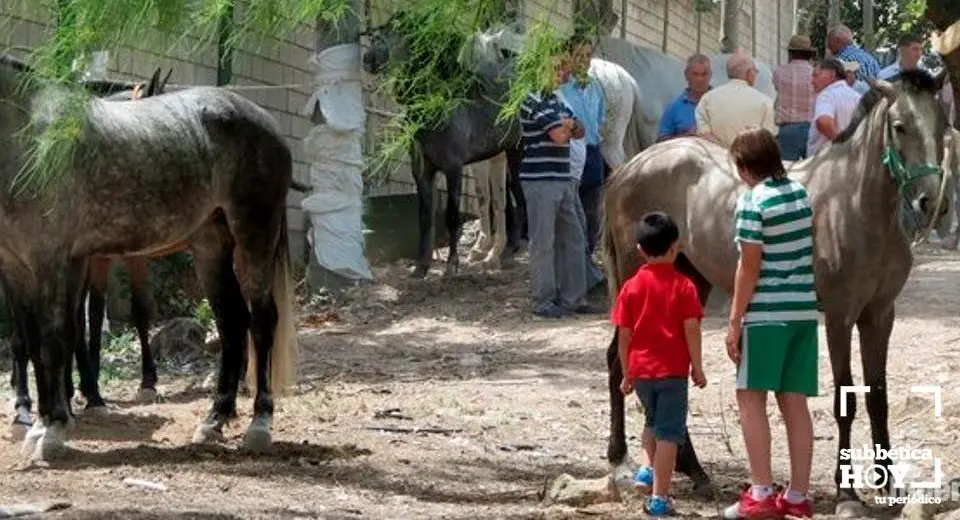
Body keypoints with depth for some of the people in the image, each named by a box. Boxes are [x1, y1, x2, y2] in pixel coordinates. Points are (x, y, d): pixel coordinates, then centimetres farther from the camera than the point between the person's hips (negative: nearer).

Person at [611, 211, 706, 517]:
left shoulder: (631, 287, 1)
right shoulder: (683, 286, -6)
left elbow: (624, 334, 2)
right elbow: (691, 329, -10)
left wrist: (626, 373, 12)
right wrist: (697, 367, -1)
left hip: (640, 369, 3)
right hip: (673, 370, -3)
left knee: (653, 419, 29)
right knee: (669, 432, 1)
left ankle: (649, 468, 22)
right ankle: (659, 497, 0)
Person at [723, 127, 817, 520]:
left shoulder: (753, 201, -12)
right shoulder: (801, 193, 8)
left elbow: (749, 267, -13)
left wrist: (734, 321, -9)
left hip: (766, 312, -7)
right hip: (803, 310, 7)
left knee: (751, 397, -1)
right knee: (794, 401, 8)